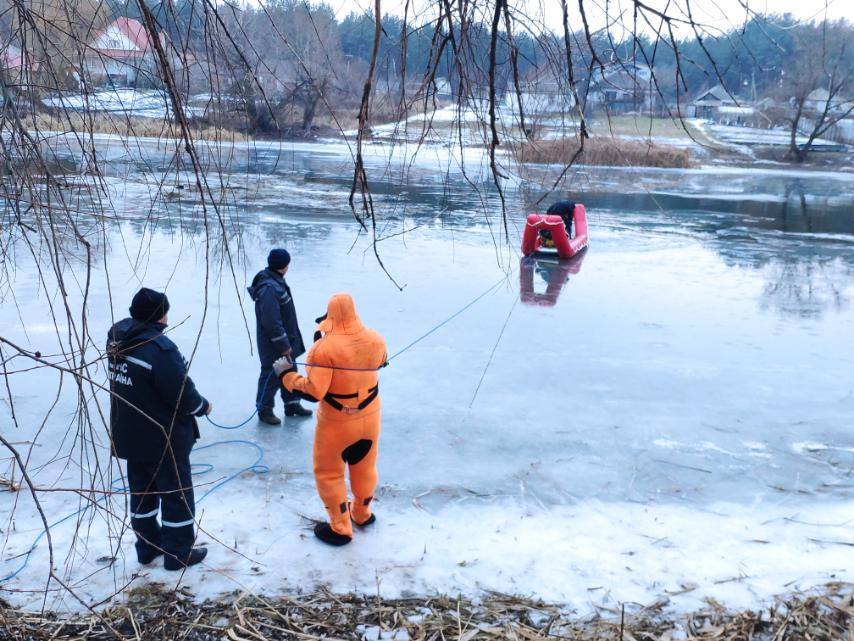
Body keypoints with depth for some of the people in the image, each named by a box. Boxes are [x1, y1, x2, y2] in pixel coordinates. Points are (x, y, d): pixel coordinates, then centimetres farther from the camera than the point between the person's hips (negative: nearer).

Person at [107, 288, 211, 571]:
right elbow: (183, 394, -24)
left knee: (141, 490, 21)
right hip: (165, 439, -8)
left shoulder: (117, 336, -4)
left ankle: (148, 546, 35)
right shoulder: (160, 348, -30)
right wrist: (203, 406, -5)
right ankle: (179, 553, 20)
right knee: (176, 493, 9)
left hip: (129, 435, 8)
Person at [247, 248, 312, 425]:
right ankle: (264, 410, 19)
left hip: (286, 340, 10)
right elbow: (271, 322, -28)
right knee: (271, 376, 4)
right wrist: (284, 345, -21)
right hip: (273, 345, -10)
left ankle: (292, 404, 35)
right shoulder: (269, 288, -27)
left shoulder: (276, 281, 5)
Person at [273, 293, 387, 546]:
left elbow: (312, 392, -27)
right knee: (365, 467, 24)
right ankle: (362, 514, 45)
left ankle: (340, 528, 25)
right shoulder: (376, 341, -10)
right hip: (369, 418, 5)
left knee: (329, 474, 15)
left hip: (337, 423, -5)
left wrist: (286, 374, -11)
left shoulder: (324, 349, -26)